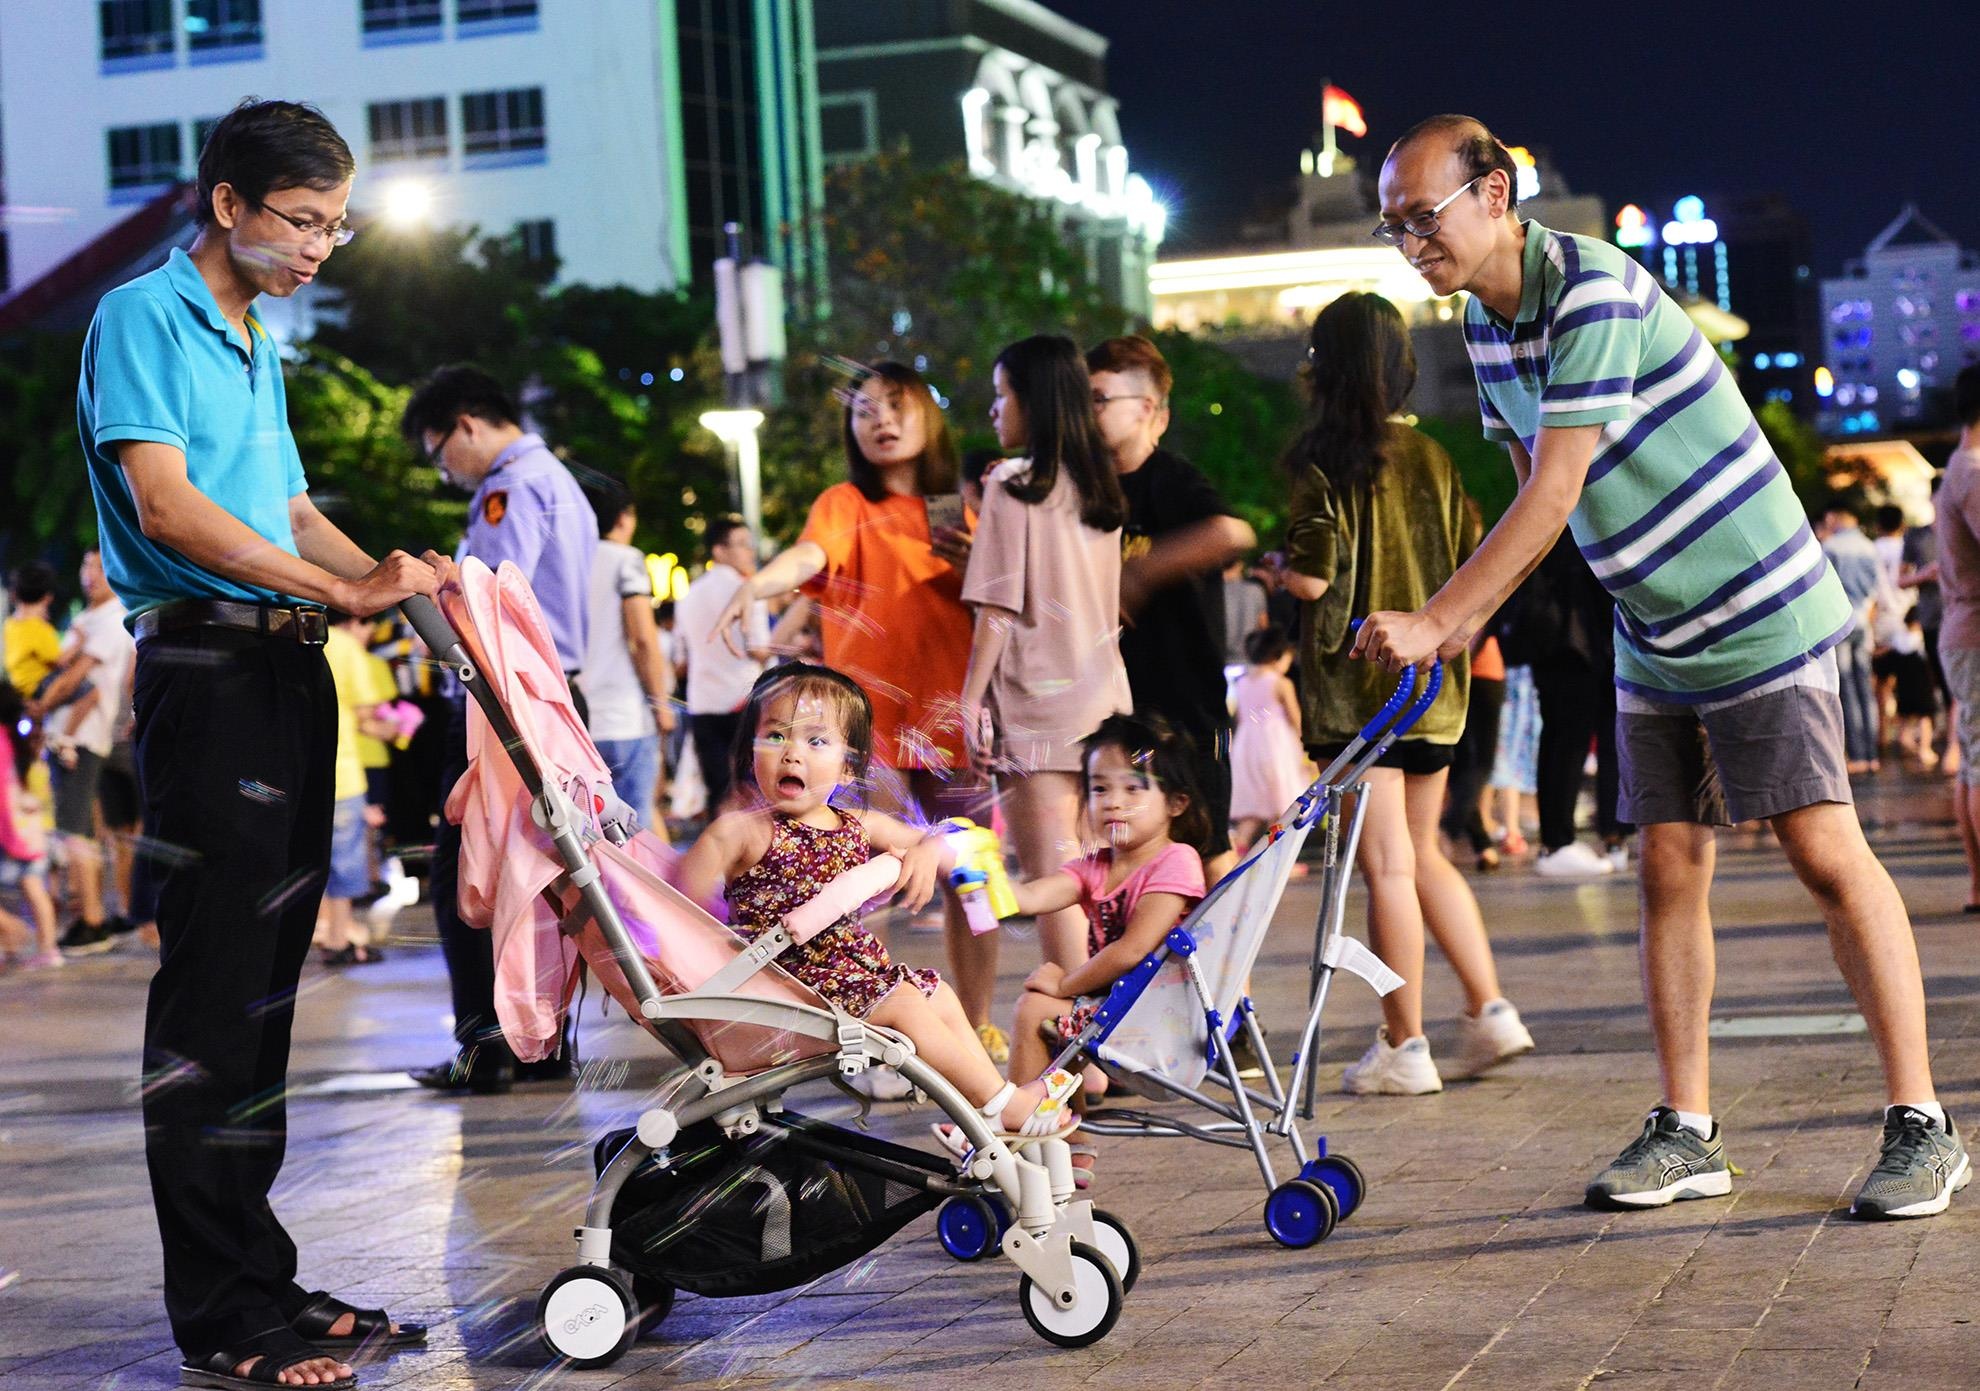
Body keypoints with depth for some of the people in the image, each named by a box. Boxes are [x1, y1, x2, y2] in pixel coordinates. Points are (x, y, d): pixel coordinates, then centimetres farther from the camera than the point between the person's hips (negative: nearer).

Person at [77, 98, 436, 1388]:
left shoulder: (260, 344, 21)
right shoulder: (144, 316, -6)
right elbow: (168, 508, -17)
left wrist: (390, 579, 7)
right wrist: (344, 588, -20)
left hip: (292, 670, 9)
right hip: (209, 667, -9)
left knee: (266, 991, 11)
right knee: (212, 991, -7)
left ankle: (262, 1283, 18)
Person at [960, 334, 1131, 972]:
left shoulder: (1013, 485, -7)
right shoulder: (1098, 487, 13)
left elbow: (999, 607, -10)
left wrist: (972, 699, -7)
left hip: (1038, 703, -7)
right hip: (1103, 694, 7)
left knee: (1049, 875, -7)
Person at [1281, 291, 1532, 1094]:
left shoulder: (1326, 465, -11)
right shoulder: (1432, 459, 6)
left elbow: (1311, 577, -18)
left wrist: (1279, 567, 2)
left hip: (1356, 687, -6)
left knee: (1387, 867, -2)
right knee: (1423, 855, 19)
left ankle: (1403, 1048, 4)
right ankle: (1490, 1011, 13)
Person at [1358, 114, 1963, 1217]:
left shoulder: (1593, 291, -22)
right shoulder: (1486, 318, 7)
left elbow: (1553, 496, -26)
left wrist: (1433, 621, -25)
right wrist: (1468, 622, 8)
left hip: (1758, 616, -8)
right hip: (1654, 639, 8)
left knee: (1827, 853, -9)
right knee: (1671, 869, 5)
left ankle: (1923, 1126, -3)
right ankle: (1688, 1132, 11)